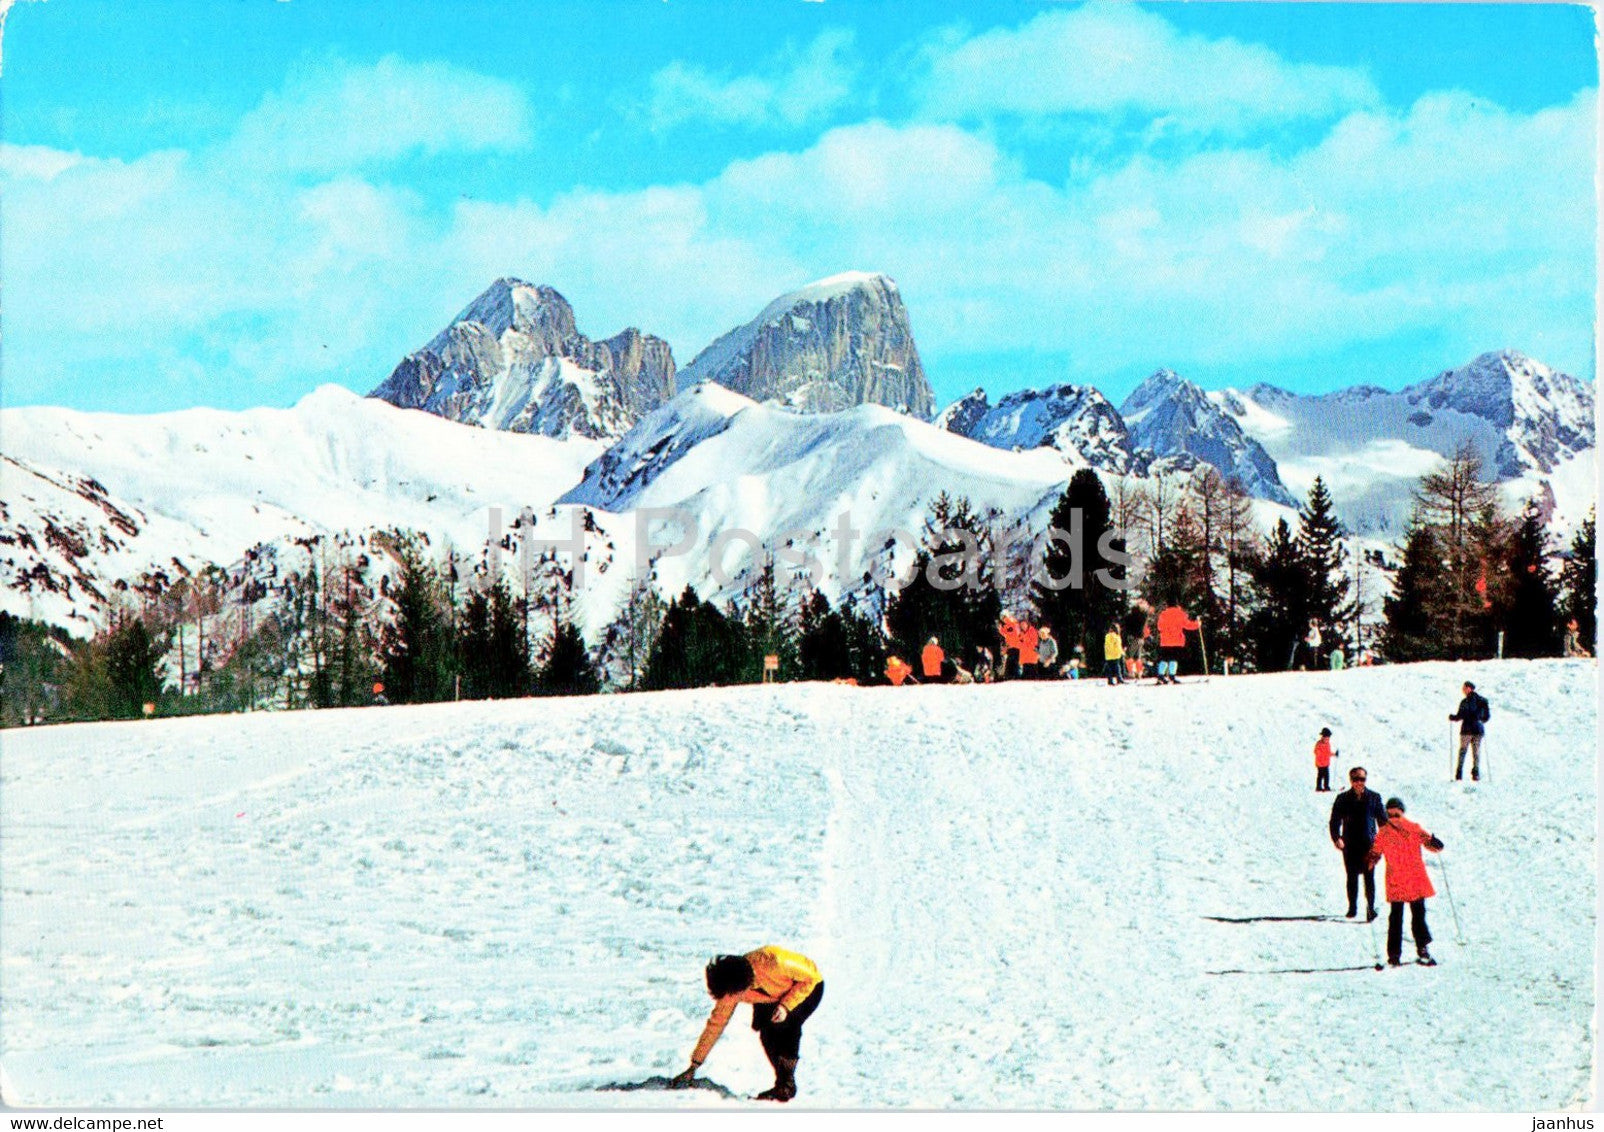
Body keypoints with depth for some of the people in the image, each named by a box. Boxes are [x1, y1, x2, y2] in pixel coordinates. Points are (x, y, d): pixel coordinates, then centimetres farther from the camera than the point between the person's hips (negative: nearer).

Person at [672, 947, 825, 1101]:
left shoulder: (771, 962, -40)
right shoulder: (730, 990, -22)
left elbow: (812, 977, -25)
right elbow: (716, 1023, -11)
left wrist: (786, 1005, -33)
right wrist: (694, 1066, -9)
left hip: (808, 987, -5)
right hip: (776, 996, 5)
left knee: (785, 1026, -28)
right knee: (766, 1031, -20)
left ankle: (786, 1086, -16)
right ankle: (782, 1083, -6)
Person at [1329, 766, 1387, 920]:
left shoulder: (1373, 798, 5)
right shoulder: (1343, 799, 3)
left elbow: (1382, 820, 11)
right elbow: (1335, 820, 3)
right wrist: (1336, 838, -12)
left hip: (1369, 844, -1)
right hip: (1350, 844, 1)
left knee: (1369, 877, -6)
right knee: (1352, 877, 6)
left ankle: (1370, 907, -3)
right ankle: (1352, 908, 16)